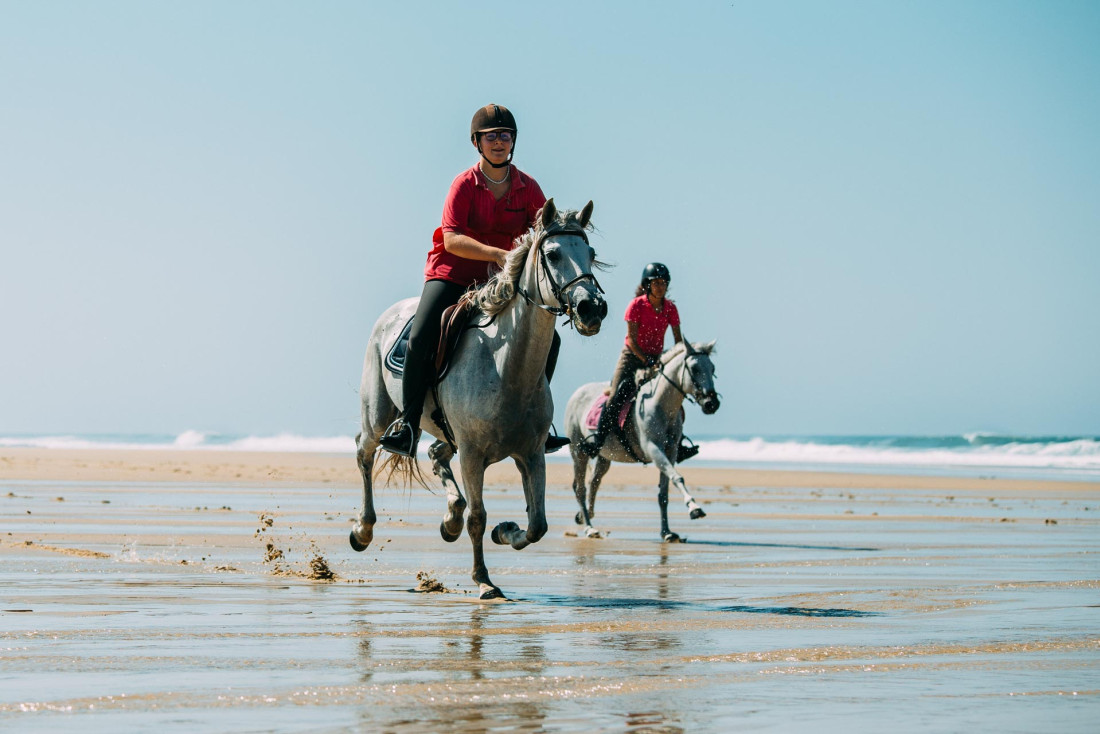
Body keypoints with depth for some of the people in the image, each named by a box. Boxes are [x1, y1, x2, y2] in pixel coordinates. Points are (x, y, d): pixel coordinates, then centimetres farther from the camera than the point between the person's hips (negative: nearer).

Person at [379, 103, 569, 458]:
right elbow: (452, 239, -21)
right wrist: (497, 253, -33)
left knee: (548, 339, -7)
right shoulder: (464, 184, -11)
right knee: (421, 338, -25)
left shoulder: (528, 188, 0)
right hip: (452, 273, -4)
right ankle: (408, 424, -11)